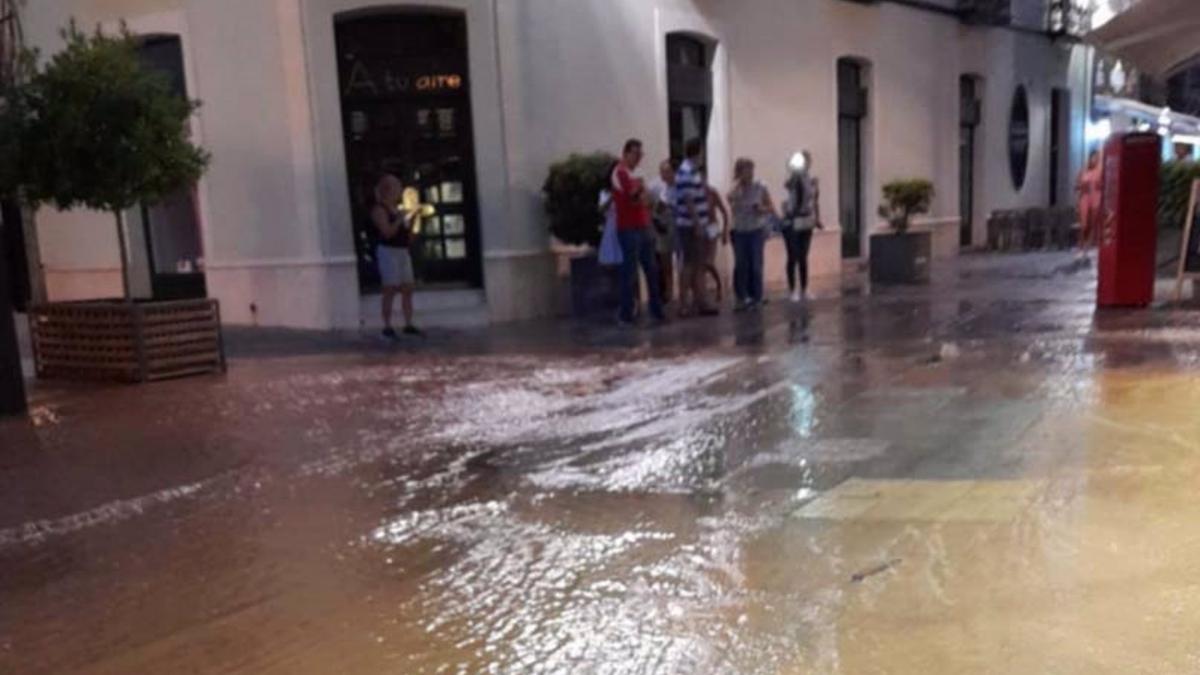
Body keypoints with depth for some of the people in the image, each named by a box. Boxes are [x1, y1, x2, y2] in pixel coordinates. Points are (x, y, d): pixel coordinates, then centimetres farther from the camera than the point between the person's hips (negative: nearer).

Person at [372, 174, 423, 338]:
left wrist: (412, 218, 3)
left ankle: (409, 325, 11)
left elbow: (408, 232, 17)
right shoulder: (379, 209, -8)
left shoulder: (398, 208, 15)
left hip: (403, 251, 8)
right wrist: (400, 218, -17)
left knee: (407, 289, 5)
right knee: (390, 290, -7)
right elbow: (387, 232, -20)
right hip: (388, 251, -8)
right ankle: (387, 327, -3)